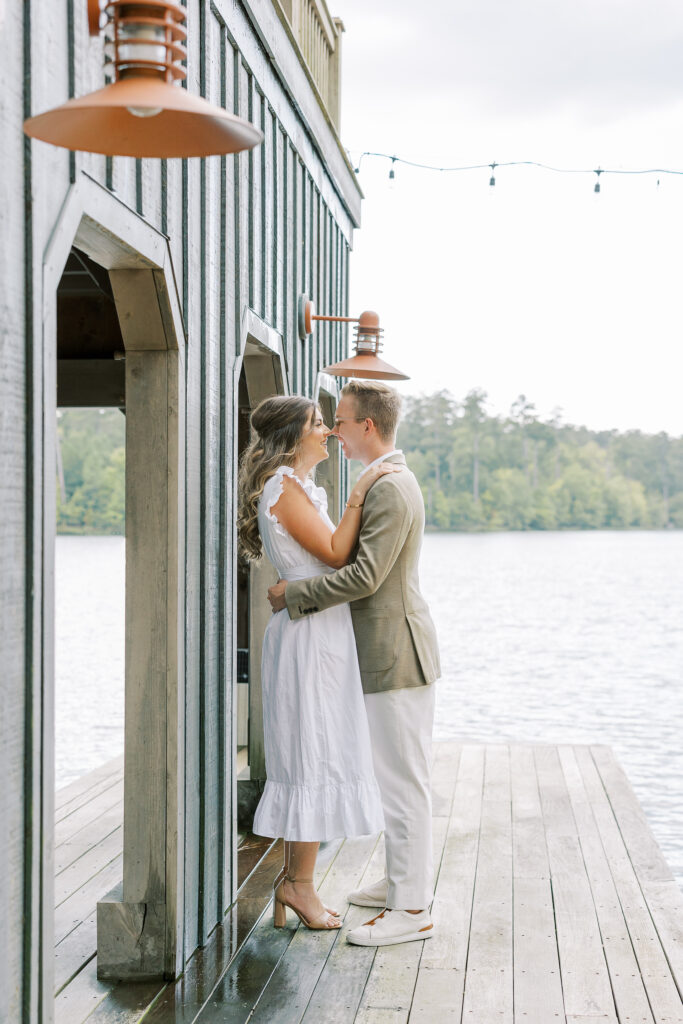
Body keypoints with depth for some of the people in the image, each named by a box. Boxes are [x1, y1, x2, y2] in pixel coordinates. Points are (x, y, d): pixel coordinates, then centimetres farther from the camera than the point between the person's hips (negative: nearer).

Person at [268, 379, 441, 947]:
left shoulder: (390, 489, -19)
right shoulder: (387, 481, 15)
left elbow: (365, 575, -24)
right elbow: (357, 559, 20)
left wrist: (293, 593, -15)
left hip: (395, 653, -11)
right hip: (392, 649, 11)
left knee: (403, 778, -5)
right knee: (402, 775, 18)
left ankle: (412, 909, 3)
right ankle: (406, 879, 30)